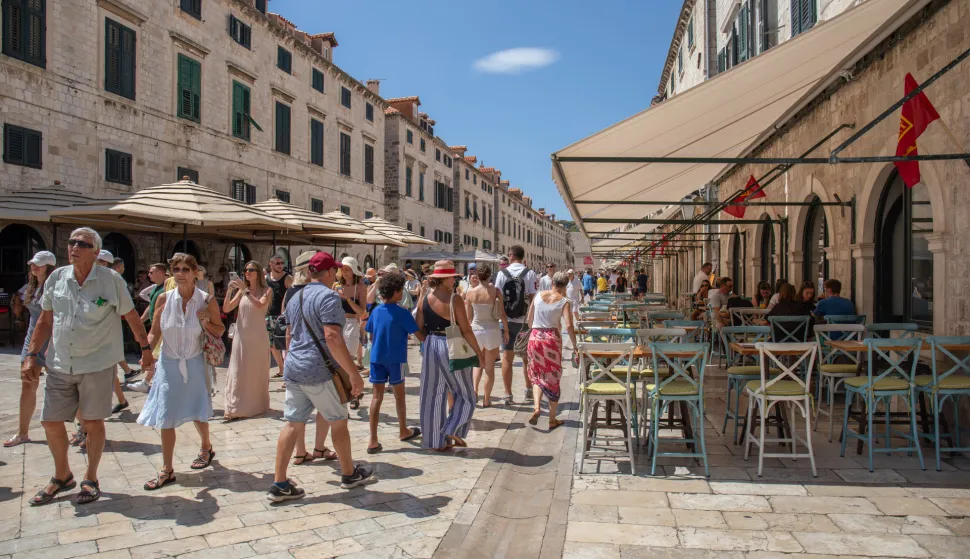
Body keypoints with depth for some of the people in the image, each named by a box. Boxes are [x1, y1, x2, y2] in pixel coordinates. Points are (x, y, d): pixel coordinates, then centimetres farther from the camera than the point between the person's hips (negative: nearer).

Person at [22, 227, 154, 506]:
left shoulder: (111, 280, -9)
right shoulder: (56, 278, 2)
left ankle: (91, 480, 23)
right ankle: (62, 476, 31)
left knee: (93, 421, 5)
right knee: (50, 421, 8)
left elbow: (132, 317, 0)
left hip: (97, 364, -4)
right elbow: (45, 321, 10)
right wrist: (31, 356, 5)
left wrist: (146, 348, 2)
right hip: (60, 365, 4)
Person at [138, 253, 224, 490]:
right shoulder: (164, 298, -7)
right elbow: (154, 333, 1)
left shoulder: (207, 300, -10)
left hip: (194, 364, -1)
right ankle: (167, 470, 14)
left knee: (197, 412, 13)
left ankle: (206, 447, 41)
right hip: (168, 364, 1)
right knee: (165, 417, 3)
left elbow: (220, 330, 1)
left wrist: (206, 323, -19)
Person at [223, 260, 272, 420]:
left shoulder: (266, 291, -2)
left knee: (257, 372, 6)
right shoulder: (241, 291, 8)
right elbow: (226, 309, 1)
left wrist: (245, 290, -25)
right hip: (241, 336, 3)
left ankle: (257, 405, 18)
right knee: (238, 372, 0)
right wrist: (230, 291, -12)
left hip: (258, 337, -3)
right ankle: (234, 408, 1)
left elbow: (260, 305, -21)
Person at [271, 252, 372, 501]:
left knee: (293, 424, 9)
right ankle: (349, 474, 25)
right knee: (338, 421, 10)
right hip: (320, 372, -8)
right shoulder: (328, 296, -14)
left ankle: (279, 484, 9)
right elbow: (333, 338, -23)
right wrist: (354, 374, -21)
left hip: (293, 369, 8)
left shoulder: (295, 298, 14)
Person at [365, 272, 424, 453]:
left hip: (377, 357, 4)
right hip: (395, 358, -4)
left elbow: (371, 336, 11)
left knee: (377, 396, 3)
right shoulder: (402, 313, -13)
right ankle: (403, 431, 33)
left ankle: (373, 441, -2)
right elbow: (420, 335, -13)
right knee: (399, 394, 14)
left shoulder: (376, 311, 2)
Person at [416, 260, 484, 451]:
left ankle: (435, 440, 18)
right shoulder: (454, 299, -13)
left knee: (433, 396, 12)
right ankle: (451, 431, 5)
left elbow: (419, 329, 6)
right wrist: (479, 353, -6)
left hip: (431, 347, 5)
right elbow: (466, 330, -13)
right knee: (465, 394, 13)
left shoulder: (424, 299, 2)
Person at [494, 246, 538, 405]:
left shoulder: (502, 273, -3)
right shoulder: (530, 274, -4)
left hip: (507, 320, 0)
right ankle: (529, 390, 28)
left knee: (507, 358, 5)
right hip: (524, 321, 0)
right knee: (527, 356, 17)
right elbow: (533, 298, -7)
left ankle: (508, 395, 5)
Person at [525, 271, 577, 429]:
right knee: (553, 379, 10)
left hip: (535, 337, 2)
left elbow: (529, 320, 9)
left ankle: (536, 407, -8)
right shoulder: (565, 301, -4)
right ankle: (552, 419, 16)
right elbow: (569, 326, -14)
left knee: (537, 376, 16)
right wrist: (575, 347, -9)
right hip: (552, 339, -2)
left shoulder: (538, 295, 5)